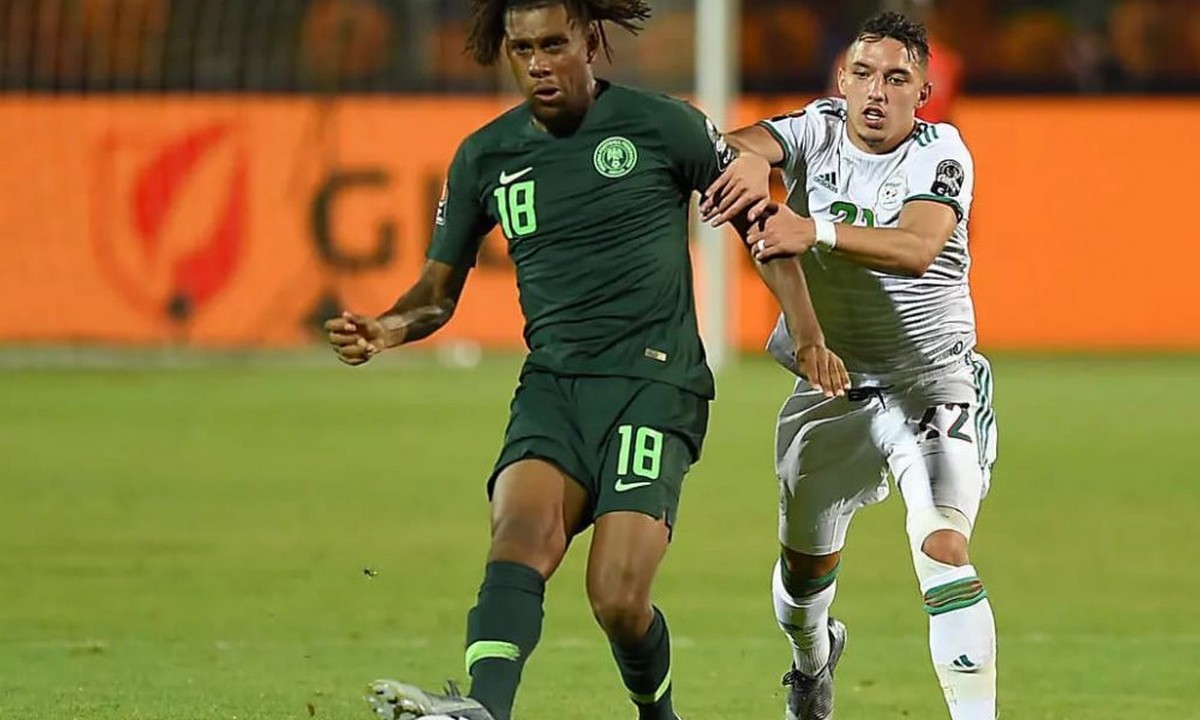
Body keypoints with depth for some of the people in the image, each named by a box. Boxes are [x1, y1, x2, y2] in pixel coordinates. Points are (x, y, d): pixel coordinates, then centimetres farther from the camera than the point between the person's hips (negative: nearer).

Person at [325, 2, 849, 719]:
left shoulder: (665, 126, 1)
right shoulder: (484, 157, 11)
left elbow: (758, 224, 12)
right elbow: (440, 291, 19)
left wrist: (809, 339, 4)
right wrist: (388, 330, -3)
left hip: (653, 384, -3)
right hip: (551, 386, 3)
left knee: (617, 598, -17)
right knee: (521, 531, -27)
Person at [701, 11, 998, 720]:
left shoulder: (940, 152, -14)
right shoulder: (819, 131, -3)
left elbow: (916, 249, -33)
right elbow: (750, 142, -23)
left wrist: (816, 232, -49)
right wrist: (749, 158, -49)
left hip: (930, 383, -4)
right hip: (830, 387, 4)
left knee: (944, 550, -22)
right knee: (805, 557, 17)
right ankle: (812, 662, 50)